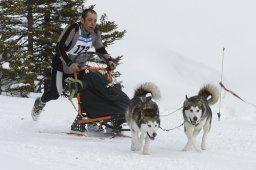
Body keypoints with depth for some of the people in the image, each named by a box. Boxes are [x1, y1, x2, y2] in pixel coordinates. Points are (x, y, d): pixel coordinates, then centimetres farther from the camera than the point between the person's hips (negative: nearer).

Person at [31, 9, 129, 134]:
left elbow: (100, 49, 5)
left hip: (77, 66, 5)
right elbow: (59, 48, -31)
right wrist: (70, 64, -41)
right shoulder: (73, 29, -28)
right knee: (55, 93, -3)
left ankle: (78, 123, -1)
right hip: (62, 65, -5)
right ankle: (40, 103, 31)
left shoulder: (95, 33, -8)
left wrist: (109, 61, -14)